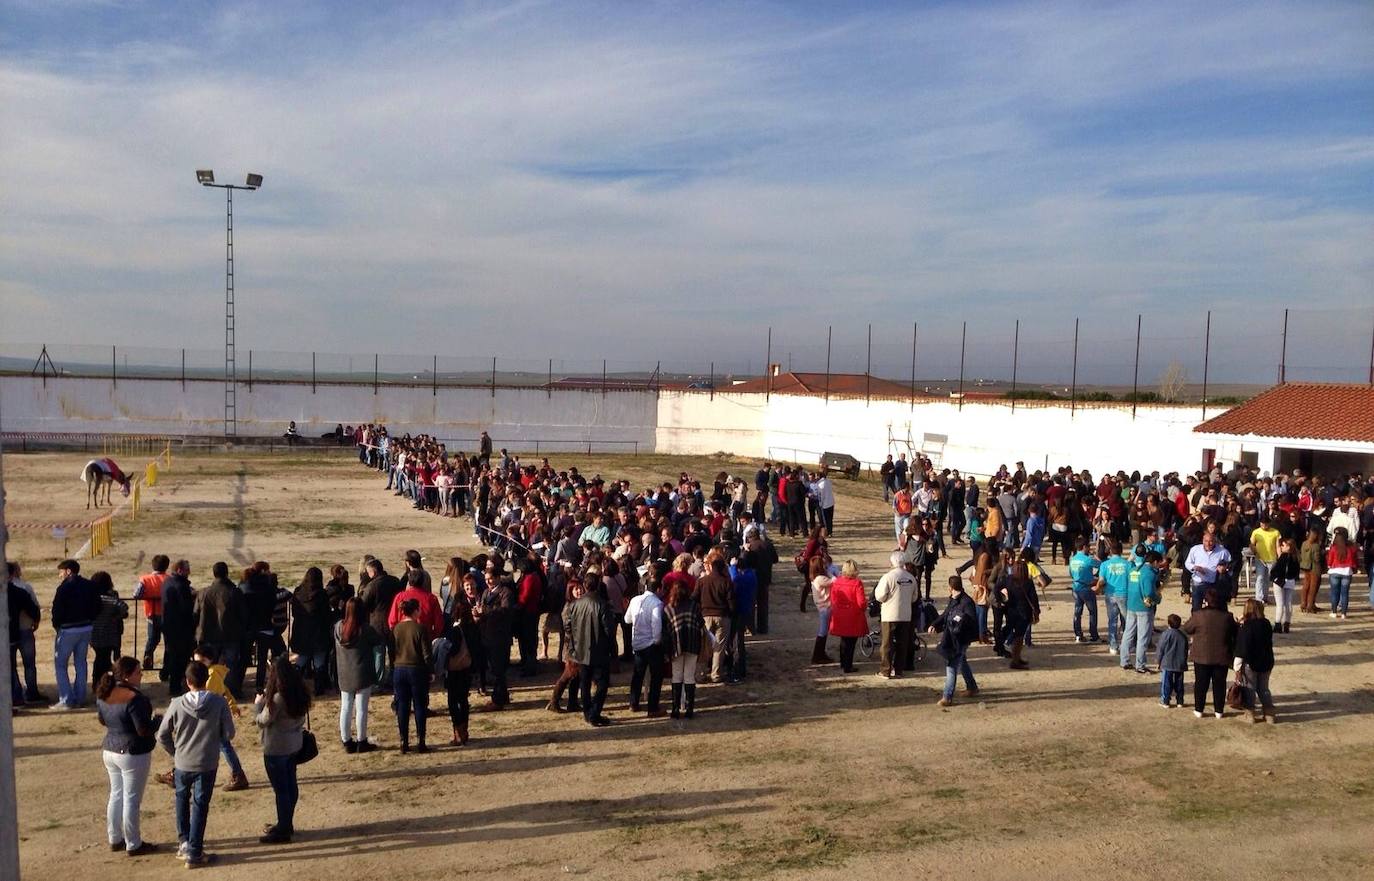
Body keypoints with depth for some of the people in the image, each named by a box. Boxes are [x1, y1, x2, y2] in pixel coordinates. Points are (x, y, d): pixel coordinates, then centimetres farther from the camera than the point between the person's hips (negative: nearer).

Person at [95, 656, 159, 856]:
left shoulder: (104, 695, 0)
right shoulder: (134, 698, -25)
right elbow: (144, 730, -24)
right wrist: (158, 720, -6)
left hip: (109, 751, 8)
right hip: (133, 755, -8)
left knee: (116, 795, 20)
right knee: (131, 800, 3)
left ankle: (115, 839, 30)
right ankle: (133, 845, 14)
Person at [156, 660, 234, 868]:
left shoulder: (177, 704, -12)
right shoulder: (219, 703, -14)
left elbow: (162, 735, -4)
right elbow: (229, 734, -7)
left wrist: (175, 751, 13)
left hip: (182, 763, 1)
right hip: (207, 764, -1)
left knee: (182, 800, 25)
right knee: (200, 807, 7)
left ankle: (185, 841, 27)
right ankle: (194, 853, 10)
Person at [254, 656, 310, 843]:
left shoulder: (277, 698, -24)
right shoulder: (298, 694, -1)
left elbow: (263, 721, -14)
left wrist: (259, 703, 3)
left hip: (276, 748, -8)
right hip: (294, 744, 8)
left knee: (280, 789, 2)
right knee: (291, 785, 17)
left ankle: (282, 831, 10)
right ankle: (287, 824, 31)